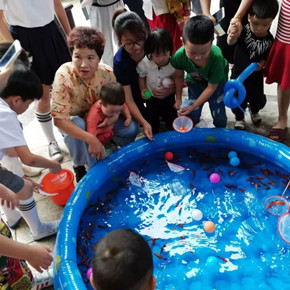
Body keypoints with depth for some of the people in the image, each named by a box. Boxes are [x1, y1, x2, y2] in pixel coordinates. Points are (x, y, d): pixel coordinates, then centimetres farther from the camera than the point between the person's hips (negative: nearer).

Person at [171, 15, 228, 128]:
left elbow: (211, 87, -26)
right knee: (192, 116, 5)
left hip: (217, 83, -2)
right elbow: (179, 76, -10)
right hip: (195, 83, 2)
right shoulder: (179, 56, -35)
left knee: (219, 115, 1)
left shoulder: (217, 58, -41)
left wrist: (193, 106, -27)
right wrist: (178, 99, -6)